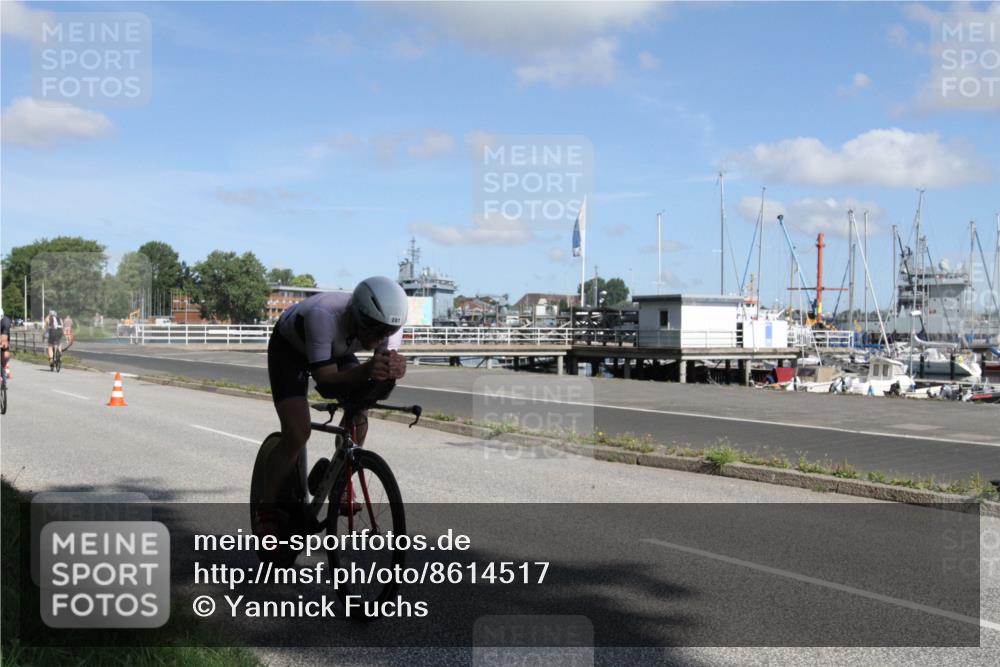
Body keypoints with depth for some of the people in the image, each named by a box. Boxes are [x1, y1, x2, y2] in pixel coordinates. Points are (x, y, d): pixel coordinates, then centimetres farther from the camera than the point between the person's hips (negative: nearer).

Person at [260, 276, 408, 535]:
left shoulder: (388, 322, -29)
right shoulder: (323, 316, -44)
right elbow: (326, 382, -44)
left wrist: (394, 368, -56)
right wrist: (365, 371, -61)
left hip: (336, 351, 5)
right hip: (290, 349, -5)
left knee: (359, 412, -13)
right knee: (297, 433, -18)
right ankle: (268, 509, -2)